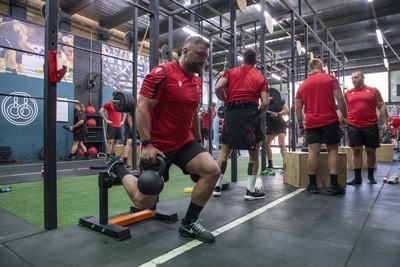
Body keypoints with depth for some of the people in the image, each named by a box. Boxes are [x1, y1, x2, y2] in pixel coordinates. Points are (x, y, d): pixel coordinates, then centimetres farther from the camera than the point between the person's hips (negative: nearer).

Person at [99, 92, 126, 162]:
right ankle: (108, 158, -4)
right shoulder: (109, 103, -2)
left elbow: (124, 114, 30)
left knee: (116, 142, 8)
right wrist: (106, 120, -10)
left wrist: (122, 121, 15)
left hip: (119, 126, 6)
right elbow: (100, 111, -7)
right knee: (110, 141, -8)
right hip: (111, 126, -6)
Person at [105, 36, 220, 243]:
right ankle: (118, 168, 29)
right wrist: (147, 144, -24)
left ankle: (188, 224, 1)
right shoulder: (162, 73, -14)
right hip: (158, 146, -6)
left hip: (185, 142, 7)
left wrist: (199, 142, 21)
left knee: (212, 171, -16)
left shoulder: (197, 82, 10)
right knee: (144, 202, 1)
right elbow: (142, 108, -18)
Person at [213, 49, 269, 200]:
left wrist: (226, 101, 14)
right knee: (254, 153, 11)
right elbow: (265, 103, 1)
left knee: (225, 150, 14)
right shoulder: (261, 77, 13)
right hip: (250, 113, -1)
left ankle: (216, 187, 16)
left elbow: (218, 88, -2)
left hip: (231, 112, 2)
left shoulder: (231, 72, 15)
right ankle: (251, 190, 10)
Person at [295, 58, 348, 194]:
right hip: (330, 120, -2)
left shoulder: (302, 85, 13)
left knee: (313, 152, 2)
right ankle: (334, 184, 4)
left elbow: (298, 108, 11)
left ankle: (312, 185, 4)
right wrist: (344, 117, 4)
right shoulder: (330, 78, 3)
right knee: (333, 150, 5)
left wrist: (301, 126, 17)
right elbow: (340, 98, -6)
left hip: (311, 123, 3)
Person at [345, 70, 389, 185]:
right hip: (353, 127, 0)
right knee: (356, 151, 1)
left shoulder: (373, 90, 5)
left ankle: (371, 175, 26)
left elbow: (382, 107, 4)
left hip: (371, 126, 0)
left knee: (371, 151, 9)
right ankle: (357, 178, 7)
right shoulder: (348, 93, 8)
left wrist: (385, 122, -4)